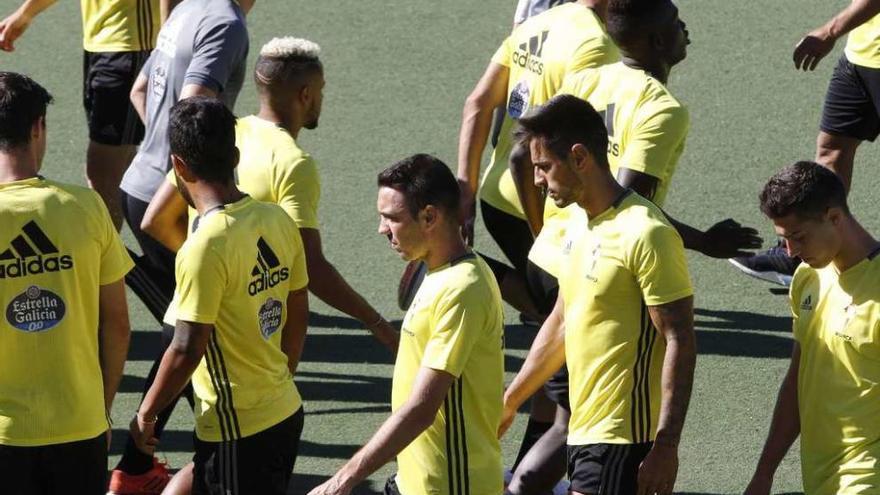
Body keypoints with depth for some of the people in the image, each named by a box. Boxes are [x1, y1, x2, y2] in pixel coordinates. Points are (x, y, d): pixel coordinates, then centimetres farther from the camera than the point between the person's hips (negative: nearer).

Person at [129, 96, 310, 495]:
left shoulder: (206, 246, -22)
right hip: (286, 413, 8)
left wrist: (145, 414, -8)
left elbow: (187, 350, -21)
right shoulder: (278, 221, 1)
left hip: (236, 429, -8)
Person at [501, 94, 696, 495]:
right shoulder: (579, 224, 12)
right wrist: (509, 402, 27)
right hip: (585, 430, 9)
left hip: (623, 437, -9)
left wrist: (666, 446, -22)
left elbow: (680, 343, -18)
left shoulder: (645, 234, -16)